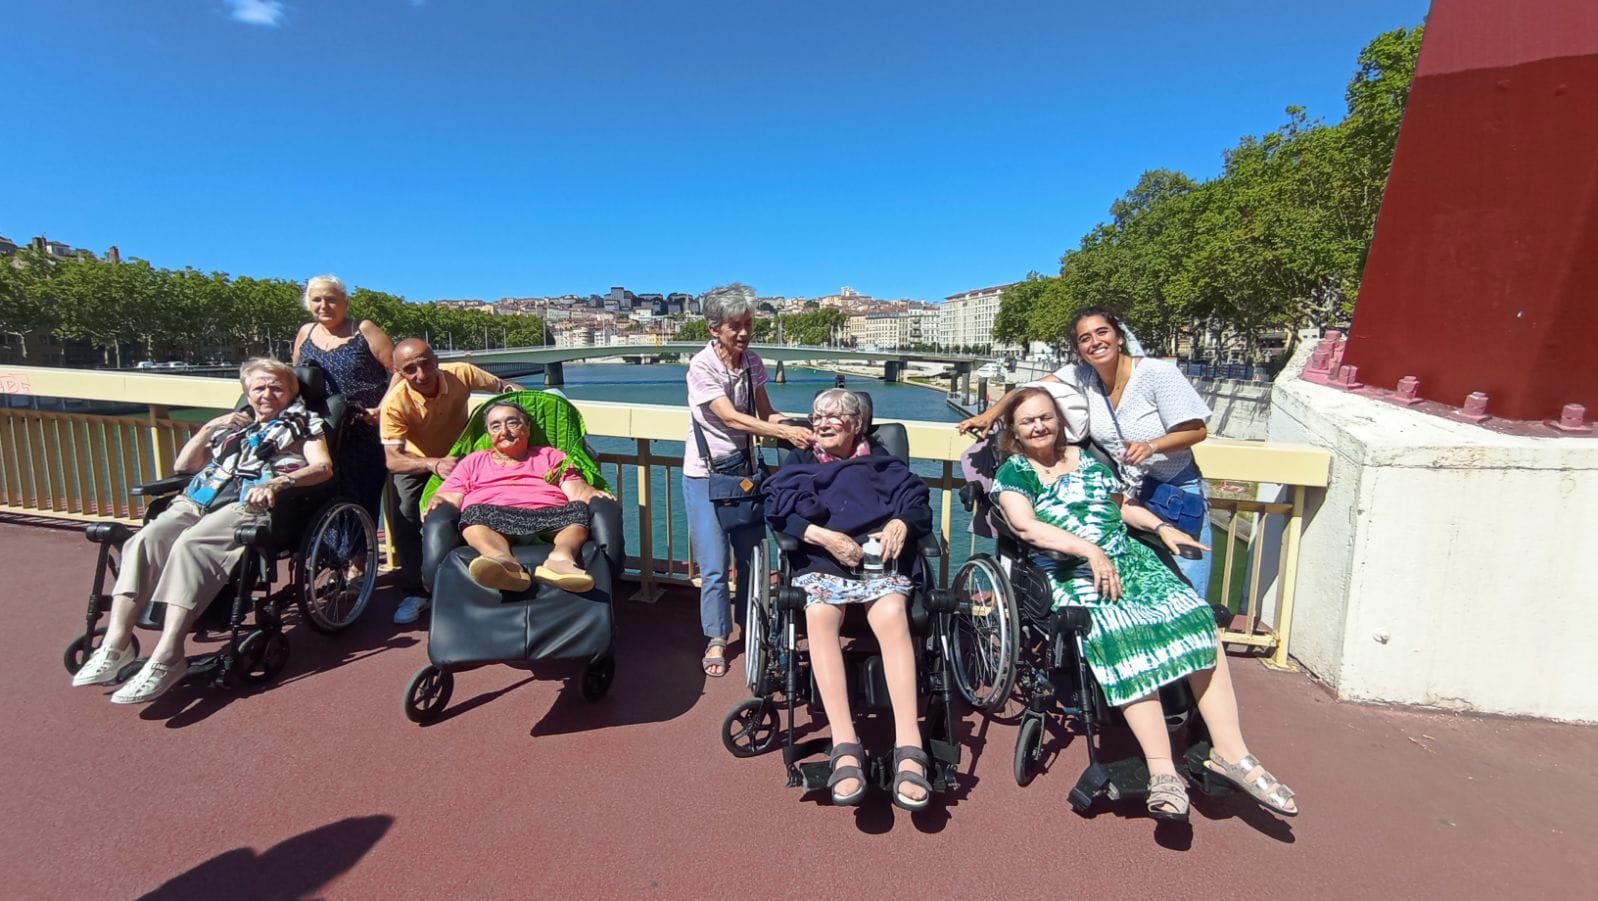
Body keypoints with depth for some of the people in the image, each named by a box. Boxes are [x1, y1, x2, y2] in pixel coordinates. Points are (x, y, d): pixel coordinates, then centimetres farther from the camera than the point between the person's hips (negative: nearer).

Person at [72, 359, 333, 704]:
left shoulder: (303, 422, 15)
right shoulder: (235, 423, 32)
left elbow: (323, 468, -4)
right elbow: (183, 466, 29)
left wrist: (278, 481, -22)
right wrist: (210, 427, 15)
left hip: (248, 504, -6)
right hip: (199, 498, 6)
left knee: (191, 545, -33)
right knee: (144, 540, -23)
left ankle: (167, 657, -38)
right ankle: (116, 643, -27)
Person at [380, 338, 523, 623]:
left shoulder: (461, 374, -28)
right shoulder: (394, 404, -31)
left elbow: (504, 386, -12)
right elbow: (392, 460, -36)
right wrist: (434, 465, -55)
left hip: (457, 456, 2)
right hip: (415, 464, -1)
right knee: (407, 520, -20)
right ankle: (415, 593, -4)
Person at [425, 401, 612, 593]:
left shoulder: (552, 456, 31)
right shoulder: (474, 461, 34)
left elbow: (576, 489, 14)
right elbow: (450, 496, 20)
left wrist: (593, 494, -10)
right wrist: (437, 501, -6)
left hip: (548, 515, 0)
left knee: (580, 510, -30)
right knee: (474, 514, -33)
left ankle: (561, 557, -59)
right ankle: (504, 561, -60)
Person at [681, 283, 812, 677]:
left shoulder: (752, 362, 0)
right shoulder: (702, 366, -17)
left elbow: (765, 413, 3)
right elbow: (731, 418, -25)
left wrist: (796, 426, -17)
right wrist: (785, 432, -34)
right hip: (706, 475, -4)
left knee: (752, 556, 9)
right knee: (714, 565, -2)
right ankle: (717, 639, 16)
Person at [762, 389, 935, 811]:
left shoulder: (883, 465, 28)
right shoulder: (797, 465, 27)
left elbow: (917, 504, 12)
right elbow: (780, 511, 7)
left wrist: (900, 523, -12)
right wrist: (825, 537, -10)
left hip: (880, 558, 0)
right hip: (820, 561, 0)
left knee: (892, 615, -34)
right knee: (819, 617, -35)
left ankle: (909, 748, -41)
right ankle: (845, 747, -42)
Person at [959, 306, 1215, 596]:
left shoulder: (1159, 372, -16)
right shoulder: (1081, 375, -5)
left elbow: (1197, 430, -14)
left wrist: (1151, 446, -30)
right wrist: (991, 413, -24)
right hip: (1126, 493, 3)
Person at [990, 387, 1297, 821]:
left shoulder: (1088, 457, 22)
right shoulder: (1013, 472, 4)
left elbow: (1122, 505, 28)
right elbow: (1025, 526, -12)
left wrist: (1162, 527, 10)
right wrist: (1090, 550, -20)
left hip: (1127, 557, 5)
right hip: (1070, 572, -5)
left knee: (1198, 623, -18)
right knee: (1125, 640, -31)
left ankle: (1231, 752, -13)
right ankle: (1162, 771, -28)